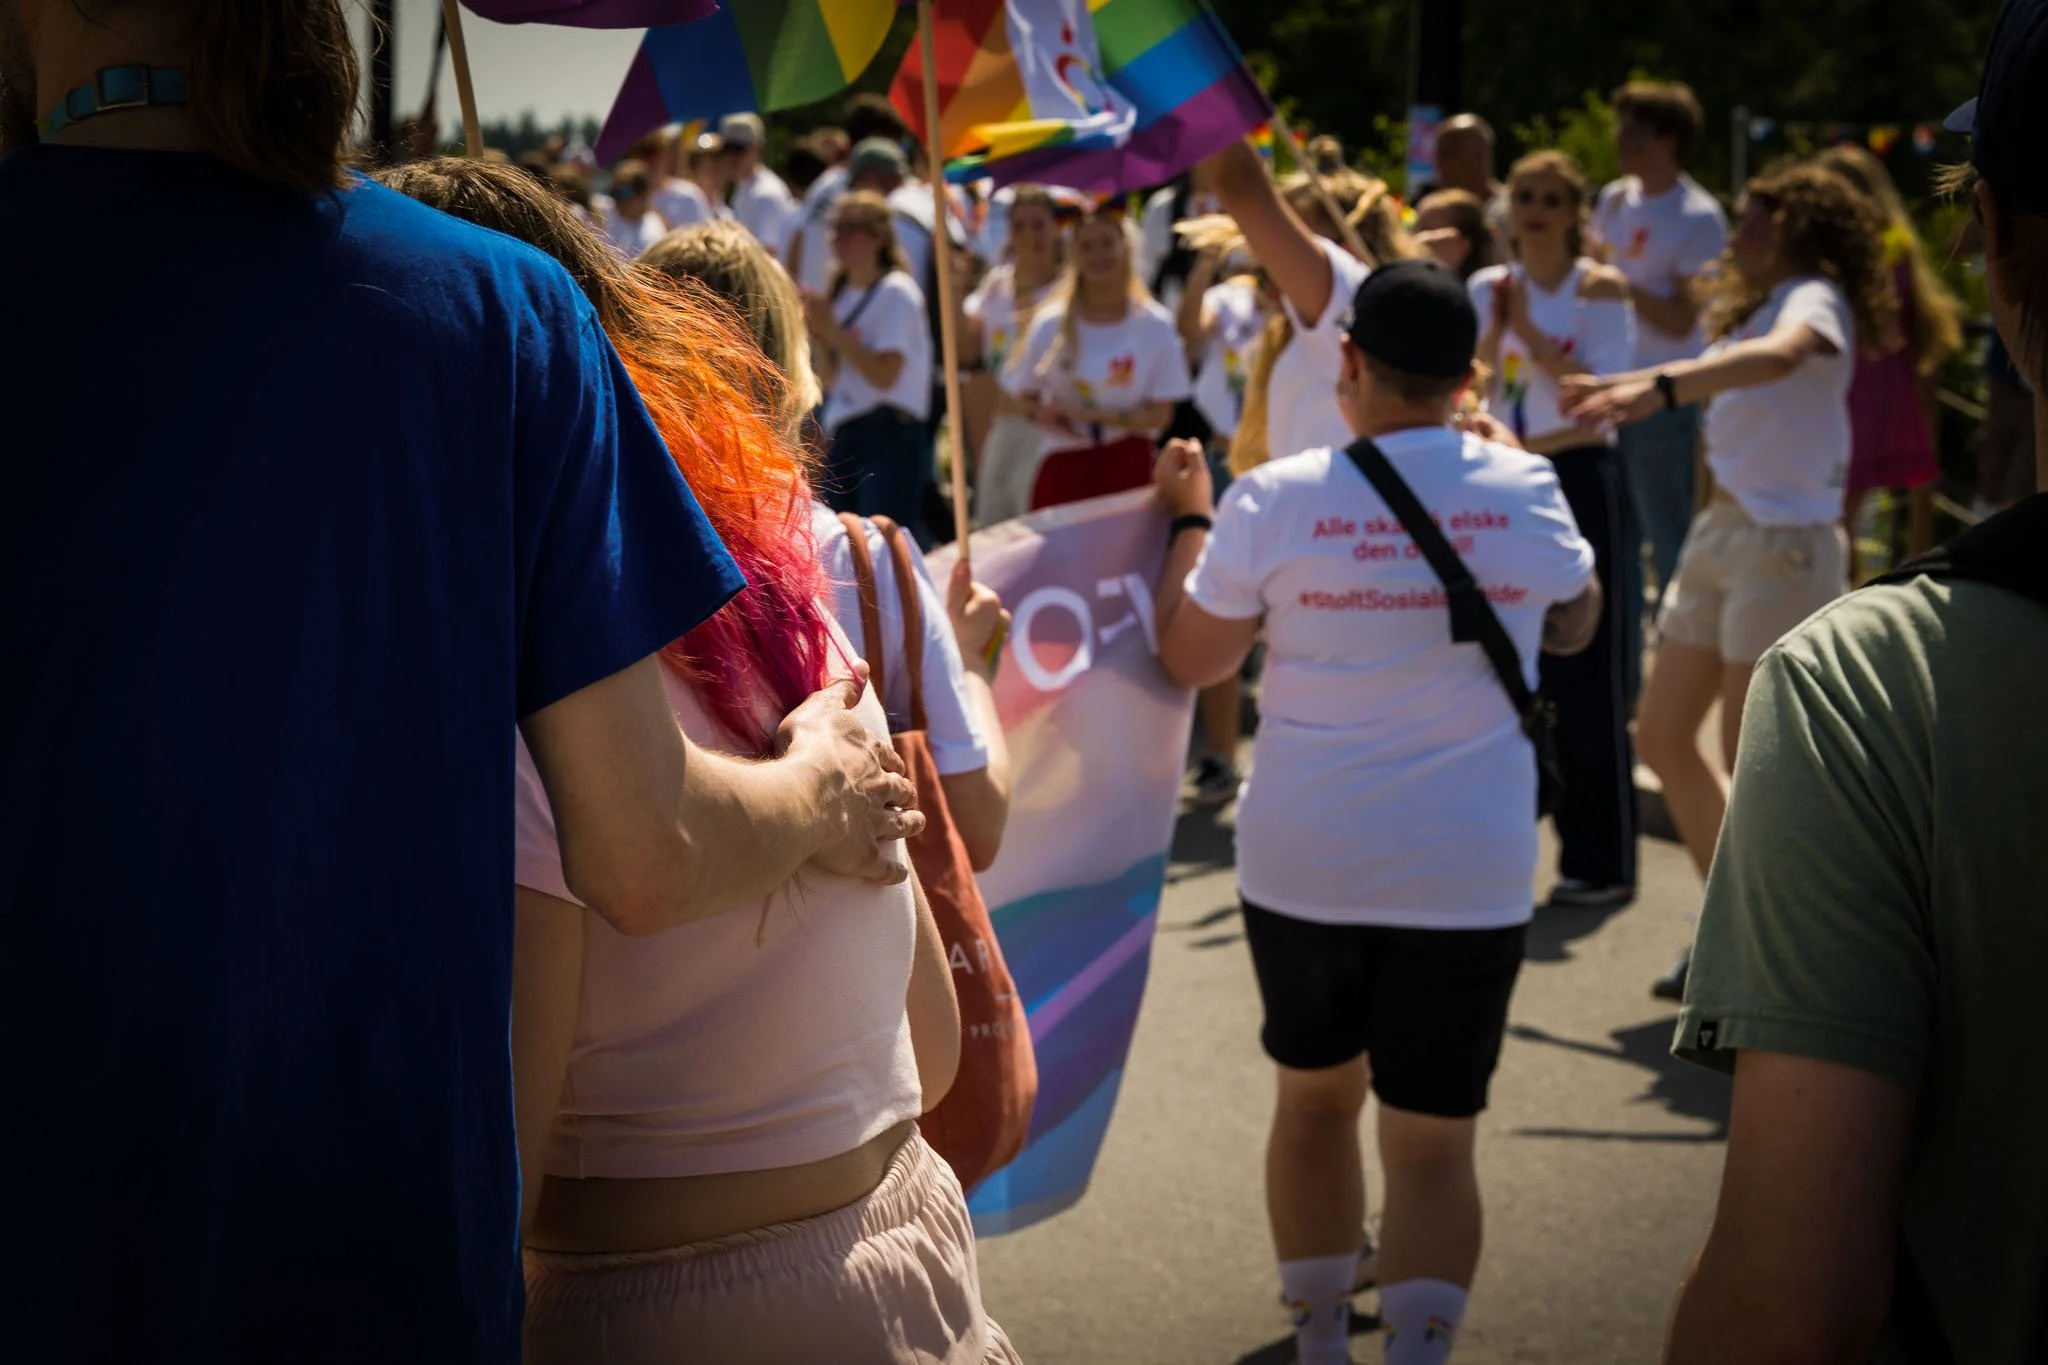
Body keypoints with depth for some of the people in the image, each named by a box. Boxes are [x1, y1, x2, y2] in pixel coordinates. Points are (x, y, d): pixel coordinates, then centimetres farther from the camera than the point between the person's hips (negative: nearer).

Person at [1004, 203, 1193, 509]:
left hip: (1126, 464, -1)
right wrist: (1042, 414, -13)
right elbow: (1023, 394, 10)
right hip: (1063, 464, 1)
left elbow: (1161, 414, -3)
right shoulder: (1051, 324, 0)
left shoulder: (1155, 325, -3)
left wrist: (1097, 416, -14)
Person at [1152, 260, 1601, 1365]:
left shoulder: (1275, 499, -10)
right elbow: (1574, 626, 14)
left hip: (1303, 860, 1)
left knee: (1314, 1095, 22)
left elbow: (1188, 659, 0)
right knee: (1431, 1143, 5)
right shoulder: (1525, 491, -5)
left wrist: (1191, 516, 14)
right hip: (1468, 870, 0)